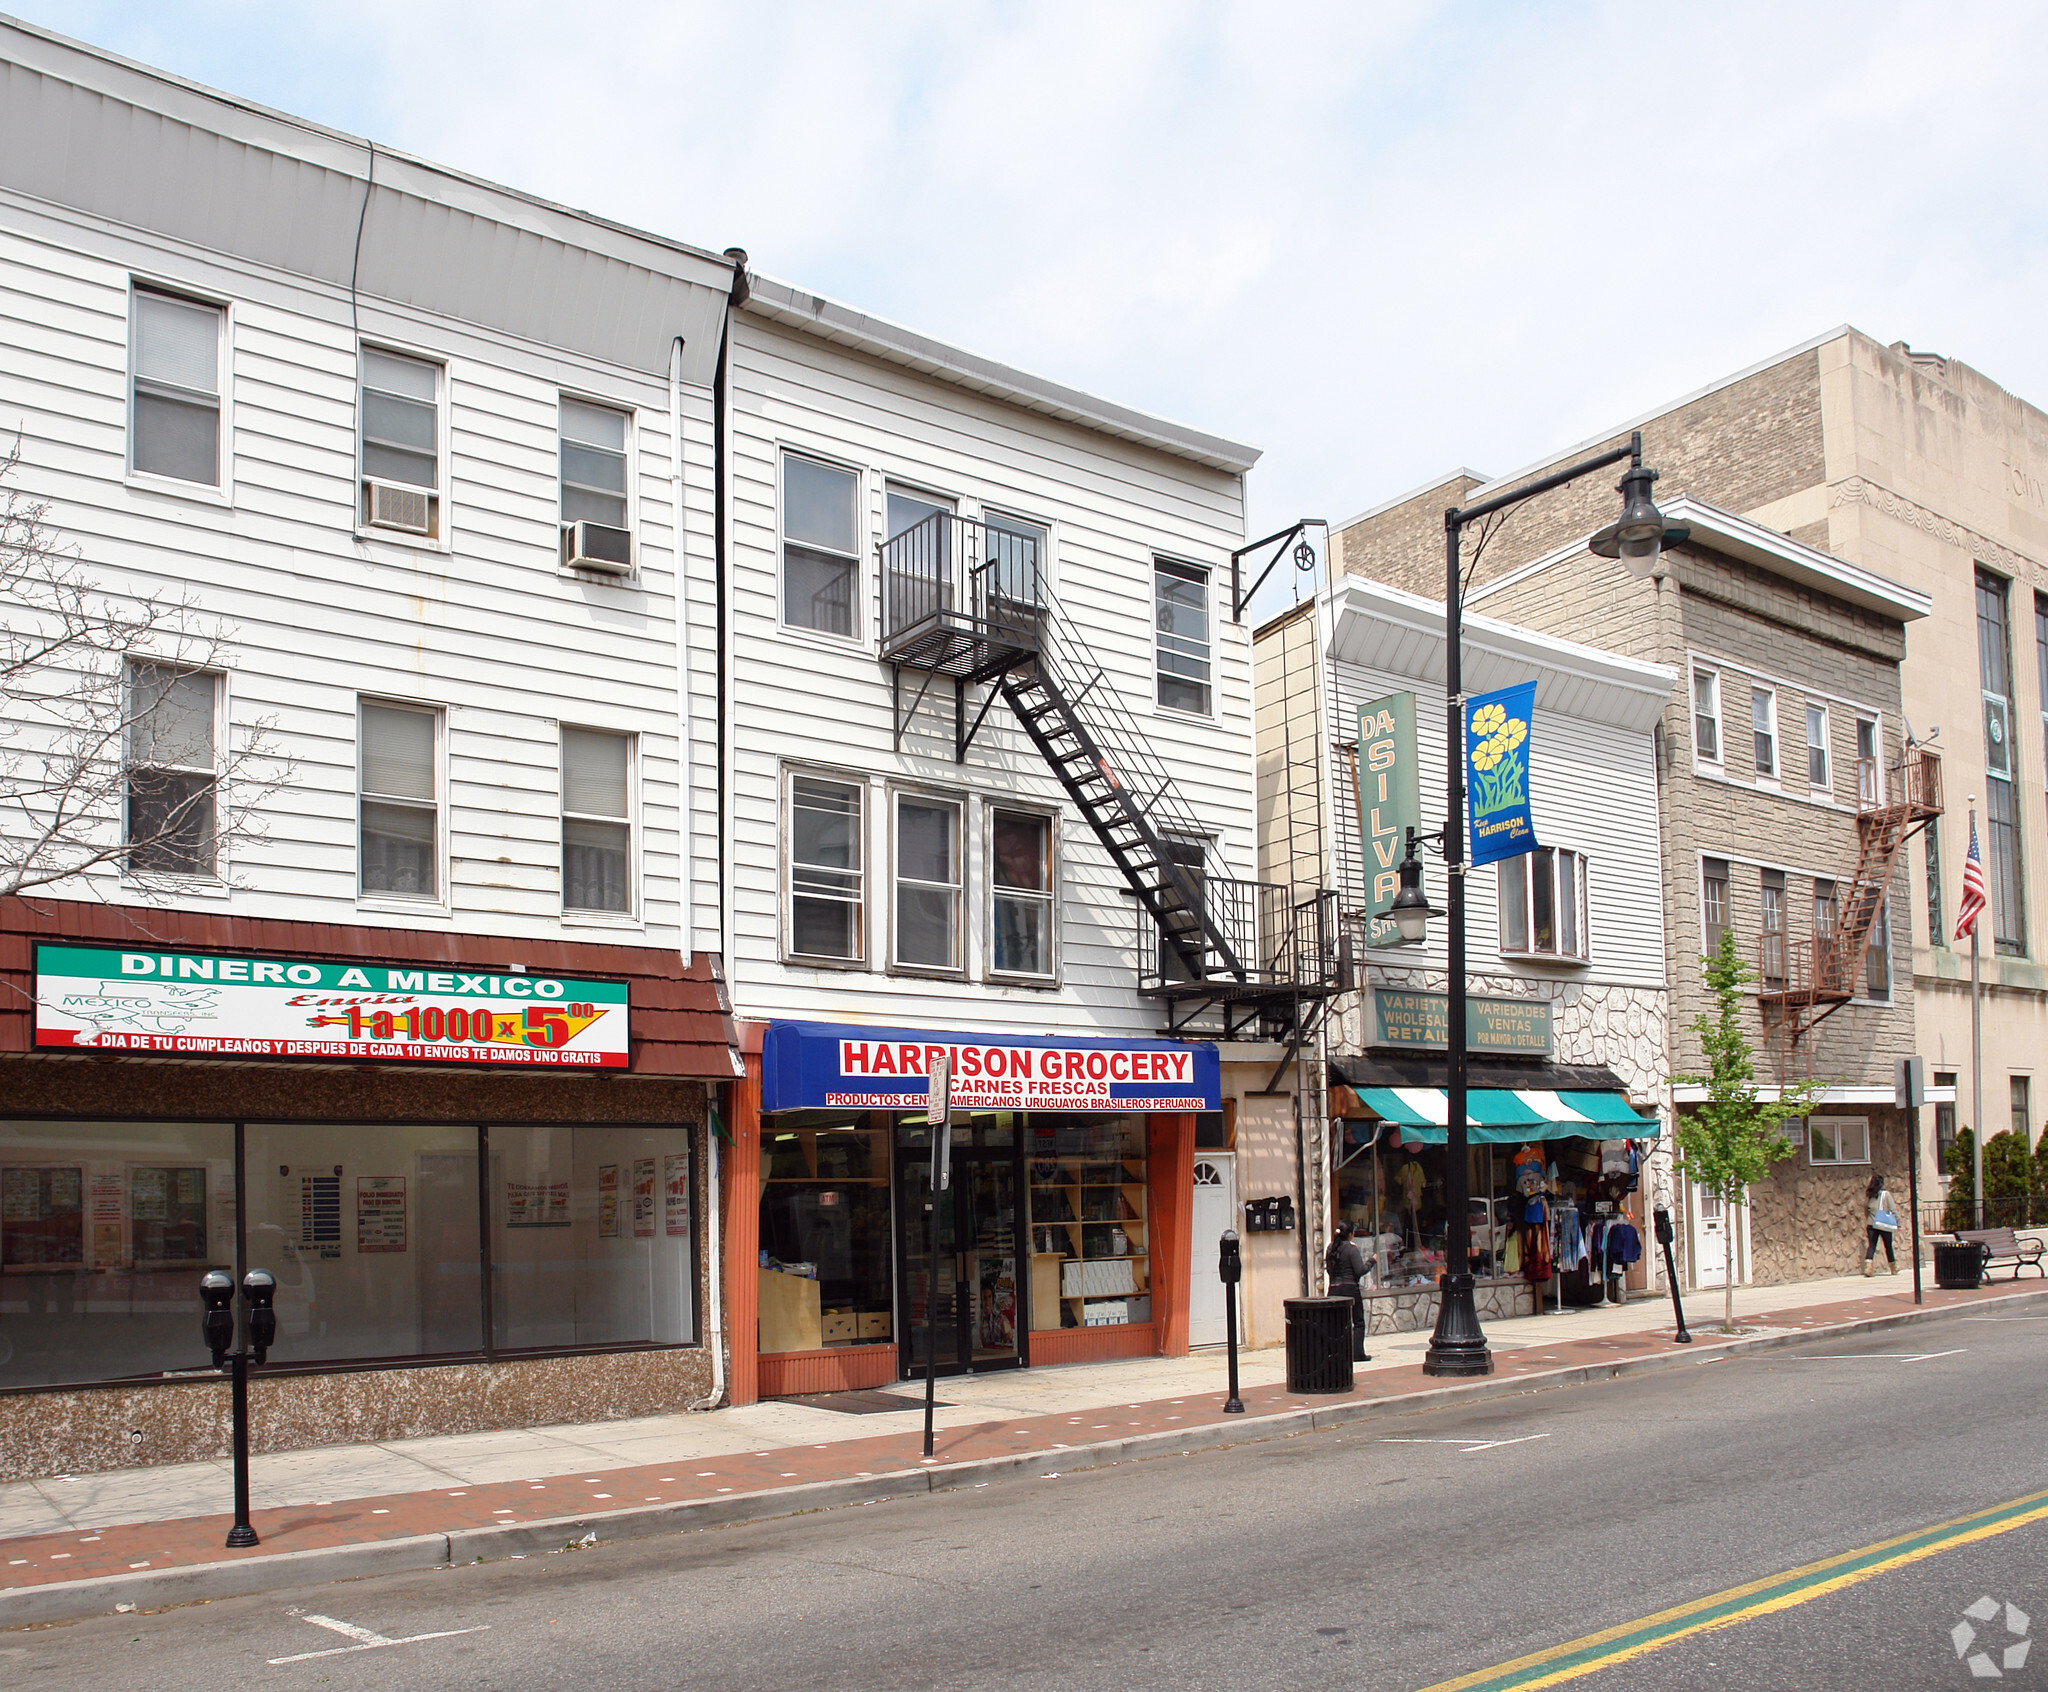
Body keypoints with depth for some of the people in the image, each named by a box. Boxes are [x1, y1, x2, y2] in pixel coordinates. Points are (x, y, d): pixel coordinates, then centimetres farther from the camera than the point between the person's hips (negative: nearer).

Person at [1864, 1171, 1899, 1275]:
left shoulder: (1869, 1195, 4)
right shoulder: (1886, 1194, -5)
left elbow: (1865, 1208, 11)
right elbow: (1893, 1209, -6)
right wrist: (1898, 1222, -2)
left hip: (1871, 1224, 2)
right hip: (1885, 1224, -2)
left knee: (1871, 1245, 0)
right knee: (1888, 1246, 12)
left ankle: (1868, 1266, -21)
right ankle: (1894, 1268, 27)